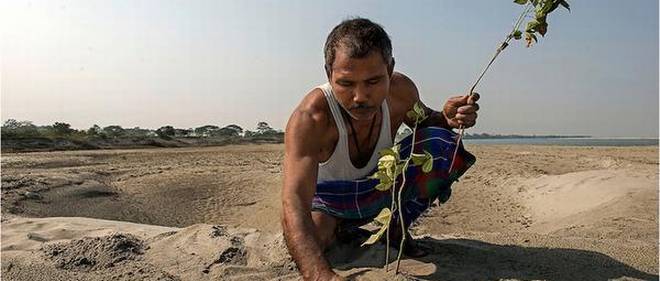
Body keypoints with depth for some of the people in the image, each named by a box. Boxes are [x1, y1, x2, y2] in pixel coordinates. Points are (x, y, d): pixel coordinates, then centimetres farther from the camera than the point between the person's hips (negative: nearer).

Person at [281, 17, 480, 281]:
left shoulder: (400, 90, -23)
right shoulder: (310, 118, -39)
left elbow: (423, 120, 3)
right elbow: (293, 202, -49)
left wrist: (446, 118, -24)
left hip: (381, 185, 2)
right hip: (329, 197, -2)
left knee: (441, 144, -19)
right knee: (305, 247, -30)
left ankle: (398, 226, 1)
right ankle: (338, 228, 8)